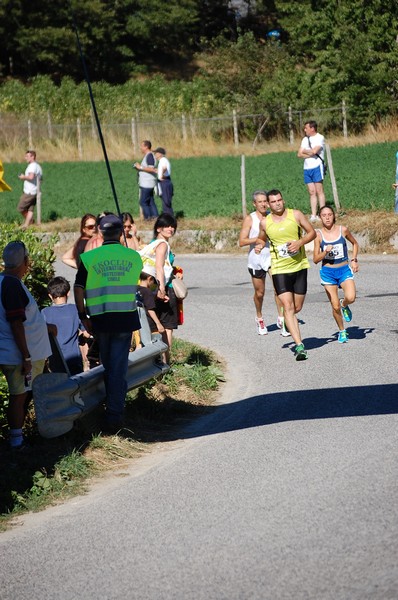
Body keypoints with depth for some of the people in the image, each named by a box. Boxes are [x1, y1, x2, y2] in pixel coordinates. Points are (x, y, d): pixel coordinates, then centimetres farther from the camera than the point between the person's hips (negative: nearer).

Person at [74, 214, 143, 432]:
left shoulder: (89, 258, -4)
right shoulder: (134, 257, 2)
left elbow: (79, 289, -6)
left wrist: (83, 317, 2)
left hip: (100, 318, 0)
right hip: (126, 318, 0)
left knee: (108, 364, 19)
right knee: (118, 367, 0)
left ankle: (114, 404, 34)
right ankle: (113, 415, -4)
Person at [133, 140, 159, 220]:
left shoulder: (149, 156, -15)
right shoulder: (147, 155, 17)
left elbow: (151, 169, -24)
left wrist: (140, 167, -17)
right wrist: (139, 166, 11)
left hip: (147, 184, -11)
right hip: (145, 183, 11)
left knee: (143, 202, -8)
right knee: (150, 201, 10)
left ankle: (148, 218, -7)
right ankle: (155, 216, 10)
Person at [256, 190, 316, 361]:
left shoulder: (296, 215, -2)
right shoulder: (265, 223, 0)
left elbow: (312, 232, 5)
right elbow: (261, 238, 19)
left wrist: (300, 242, -13)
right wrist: (260, 245, -5)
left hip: (299, 266, 1)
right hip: (279, 269, -1)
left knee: (297, 308, 8)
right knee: (288, 307, -14)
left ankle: (287, 321, 45)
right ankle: (299, 345, -17)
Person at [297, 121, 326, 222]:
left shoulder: (320, 138, -4)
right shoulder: (305, 139, 17)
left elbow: (314, 151, -18)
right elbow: (299, 154, 9)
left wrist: (305, 151, 0)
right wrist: (310, 154, -8)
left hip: (317, 167, -6)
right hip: (307, 168, 6)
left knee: (319, 191, -8)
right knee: (312, 192, 4)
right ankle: (313, 216, 2)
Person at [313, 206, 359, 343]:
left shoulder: (343, 230, -2)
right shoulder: (319, 235, -3)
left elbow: (355, 244, 17)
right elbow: (315, 259, -1)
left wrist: (354, 260, 6)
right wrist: (325, 252, -18)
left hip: (344, 270, 0)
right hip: (328, 272, 0)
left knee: (351, 298, -23)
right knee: (335, 306, -3)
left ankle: (345, 306, 14)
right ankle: (342, 331, 20)